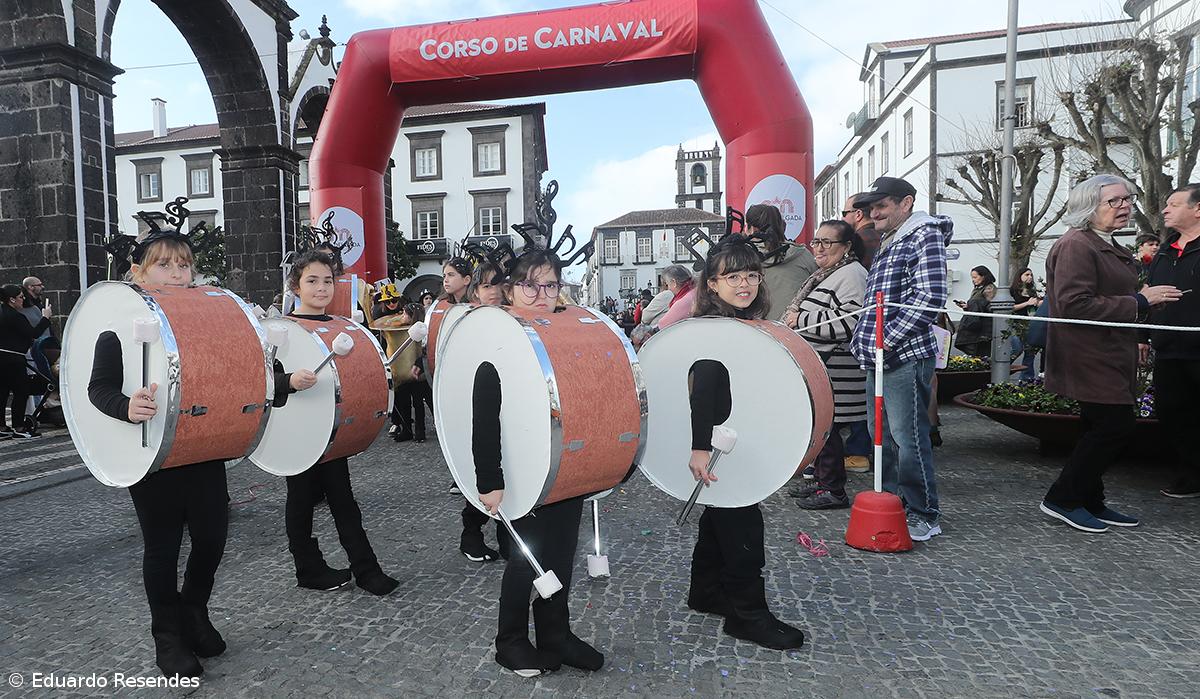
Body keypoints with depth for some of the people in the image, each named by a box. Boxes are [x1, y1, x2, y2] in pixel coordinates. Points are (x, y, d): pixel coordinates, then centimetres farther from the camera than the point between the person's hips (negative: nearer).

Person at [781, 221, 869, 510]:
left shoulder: (851, 275, -14)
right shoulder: (823, 275, 19)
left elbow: (848, 321, -26)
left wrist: (801, 319, -20)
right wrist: (794, 319, 14)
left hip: (834, 370, -10)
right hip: (816, 366, 10)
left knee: (826, 427, -5)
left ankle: (834, 490, 6)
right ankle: (822, 480, 27)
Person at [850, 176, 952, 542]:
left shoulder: (925, 235, -6)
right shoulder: (886, 243, 22)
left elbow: (930, 296, -17)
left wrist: (888, 338, -17)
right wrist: (864, 340, 14)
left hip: (906, 356, -9)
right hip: (877, 359, 9)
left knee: (908, 438, -5)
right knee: (881, 435, 14)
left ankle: (923, 516, 8)